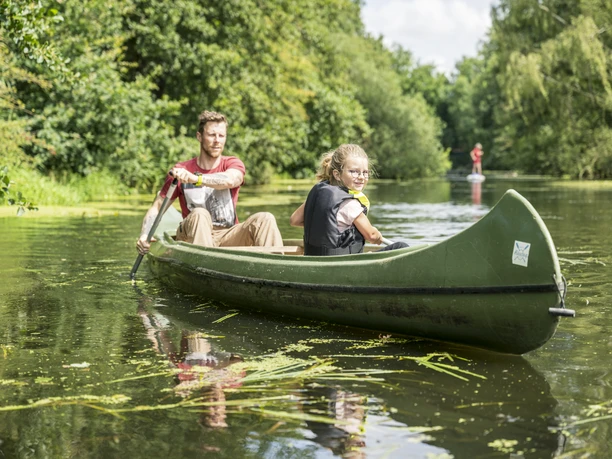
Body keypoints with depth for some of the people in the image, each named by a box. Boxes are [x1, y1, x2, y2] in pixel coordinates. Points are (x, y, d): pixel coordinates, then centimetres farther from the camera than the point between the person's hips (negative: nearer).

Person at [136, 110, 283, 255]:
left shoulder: (233, 164, 3)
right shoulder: (180, 171, 3)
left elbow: (230, 180, -23)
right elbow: (156, 208, 3)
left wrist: (195, 178, -41)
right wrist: (144, 235, -17)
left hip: (228, 238, 1)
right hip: (193, 238, -1)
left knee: (265, 219, -23)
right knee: (200, 214, -33)